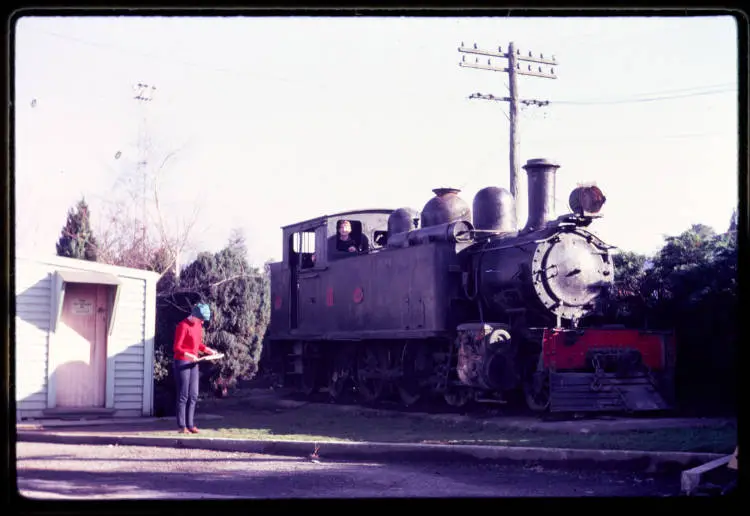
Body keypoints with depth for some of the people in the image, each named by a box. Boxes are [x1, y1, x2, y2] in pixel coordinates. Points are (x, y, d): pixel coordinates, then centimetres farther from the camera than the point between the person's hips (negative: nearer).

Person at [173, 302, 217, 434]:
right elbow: (177, 348, -17)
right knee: (183, 395, -6)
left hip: (193, 363, 8)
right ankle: (182, 426, -3)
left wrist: (207, 350, 3)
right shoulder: (183, 326, -15)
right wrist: (188, 355, -31)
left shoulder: (198, 325, 10)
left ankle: (190, 424, 11)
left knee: (193, 395, 7)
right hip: (182, 362, -8)